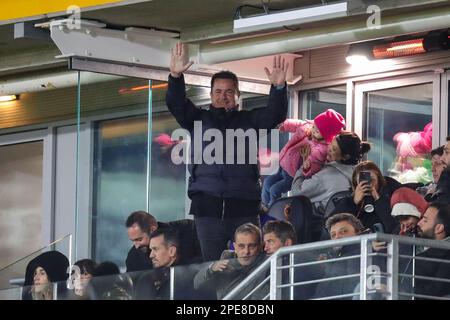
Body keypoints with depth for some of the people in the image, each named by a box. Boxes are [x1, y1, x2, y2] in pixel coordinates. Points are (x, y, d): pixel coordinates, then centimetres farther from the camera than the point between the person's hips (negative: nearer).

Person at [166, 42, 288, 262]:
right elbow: (176, 104, 1)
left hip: (243, 205, 0)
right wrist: (176, 77, -19)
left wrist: (278, 88, -21)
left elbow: (275, 114, -1)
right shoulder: (198, 119, 15)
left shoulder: (250, 120, 14)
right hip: (207, 204, 1)